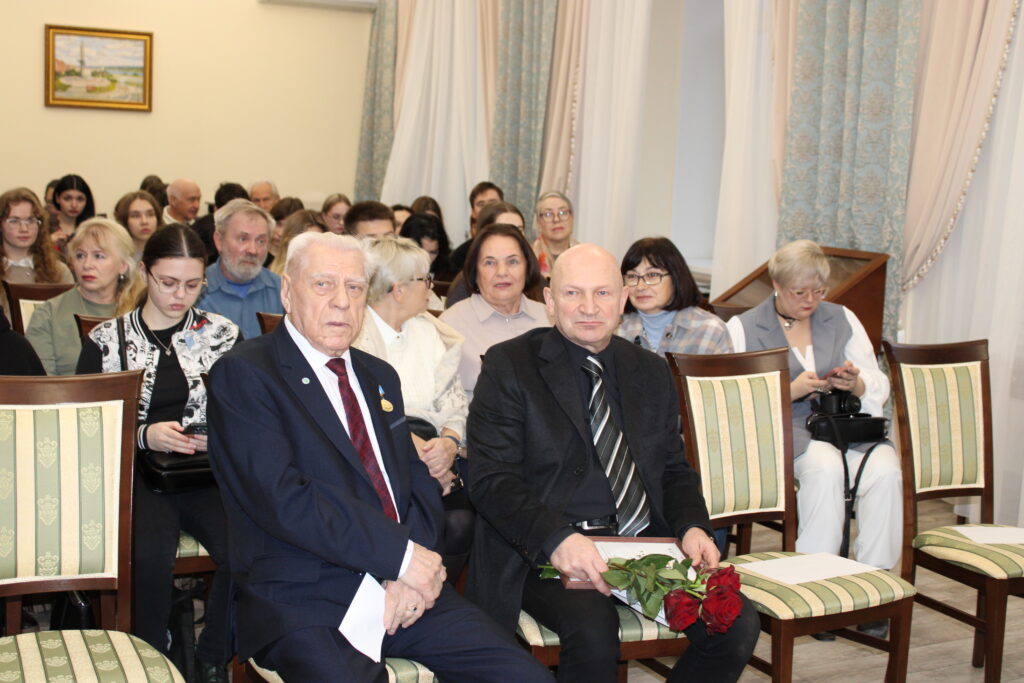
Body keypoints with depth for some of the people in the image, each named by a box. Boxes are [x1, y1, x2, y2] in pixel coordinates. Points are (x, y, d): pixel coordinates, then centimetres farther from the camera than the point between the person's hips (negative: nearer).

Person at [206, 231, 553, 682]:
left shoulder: (379, 377, 19)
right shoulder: (242, 374, -4)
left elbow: (420, 485, 15)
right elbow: (282, 498, -15)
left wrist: (410, 578, -5)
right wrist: (400, 555, -15)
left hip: (405, 590, 6)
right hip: (302, 598, -6)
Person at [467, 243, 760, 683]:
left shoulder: (652, 372, 16)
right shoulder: (509, 366, 0)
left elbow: (674, 470, 18)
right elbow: (492, 479, -8)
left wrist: (693, 526, -5)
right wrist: (556, 538, -25)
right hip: (547, 553, -4)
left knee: (738, 625, -17)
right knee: (592, 628, -34)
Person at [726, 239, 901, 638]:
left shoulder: (842, 320, 17)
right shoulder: (743, 328, 6)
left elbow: (879, 389, 14)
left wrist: (856, 384, -8)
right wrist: (793, 390, -15)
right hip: (782, 430, -3)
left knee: (885, 468, -29)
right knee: (825, 464, -36)